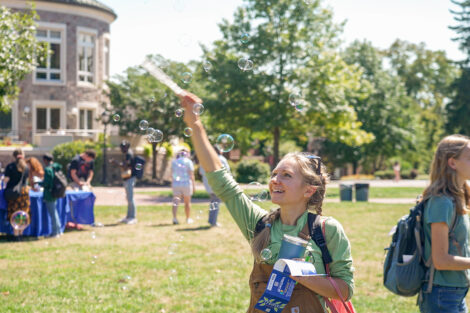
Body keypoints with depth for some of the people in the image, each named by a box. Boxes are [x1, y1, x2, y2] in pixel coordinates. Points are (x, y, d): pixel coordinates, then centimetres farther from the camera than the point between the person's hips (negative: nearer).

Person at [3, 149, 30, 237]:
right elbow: (27, 178, 9)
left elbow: (6, 179, -10)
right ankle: (21, 232, 14)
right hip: (24, 191, 3)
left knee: (14, 213, 2)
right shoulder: (26, 167, 0)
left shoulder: (10, 166, -9)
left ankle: (16, 233, 2)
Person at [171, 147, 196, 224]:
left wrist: (172, 184, 18)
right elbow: (191, 175, -8)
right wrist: (194, 185, -3)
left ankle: (174, 217, -23)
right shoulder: (188, 162, -4)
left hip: (176, 183, 2)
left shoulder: (174, 161, 7)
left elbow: (172, 174, 9)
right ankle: (188, 218, 24)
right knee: (187, 202, 12)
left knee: (176, 201, -4)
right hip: (186, 183, -2)